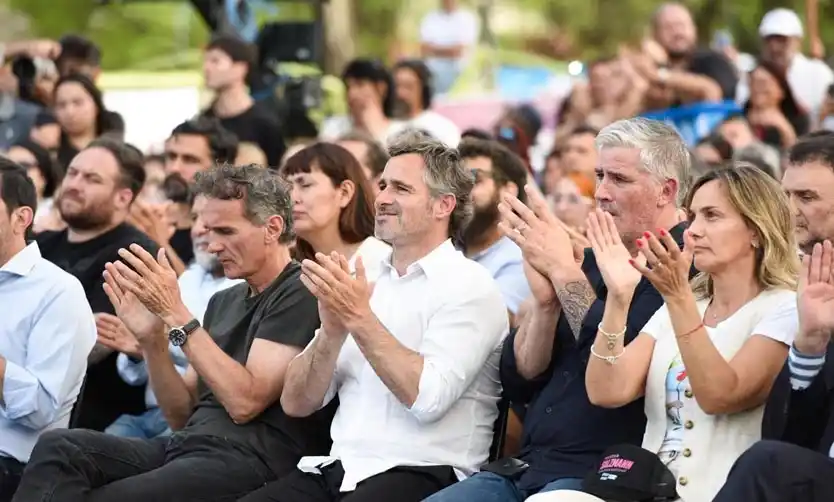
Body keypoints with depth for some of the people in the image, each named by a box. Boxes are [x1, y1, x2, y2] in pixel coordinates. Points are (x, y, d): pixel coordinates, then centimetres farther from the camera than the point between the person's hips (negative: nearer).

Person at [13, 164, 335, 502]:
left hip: (250, 461, -8)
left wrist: (176, 314, -13)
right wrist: (151, 339, 3)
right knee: (59, 447, -16)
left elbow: (245, 402, -14)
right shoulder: (224, 301, 22)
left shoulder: (300, 294, -4)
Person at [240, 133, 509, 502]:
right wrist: (332, 330, -5)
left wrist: (360, 318, -13)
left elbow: (429, 398, -15)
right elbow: (296, 403, 11)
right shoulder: (363, 282, 17)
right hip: (337, 470, 5)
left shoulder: (469, 286, 0)